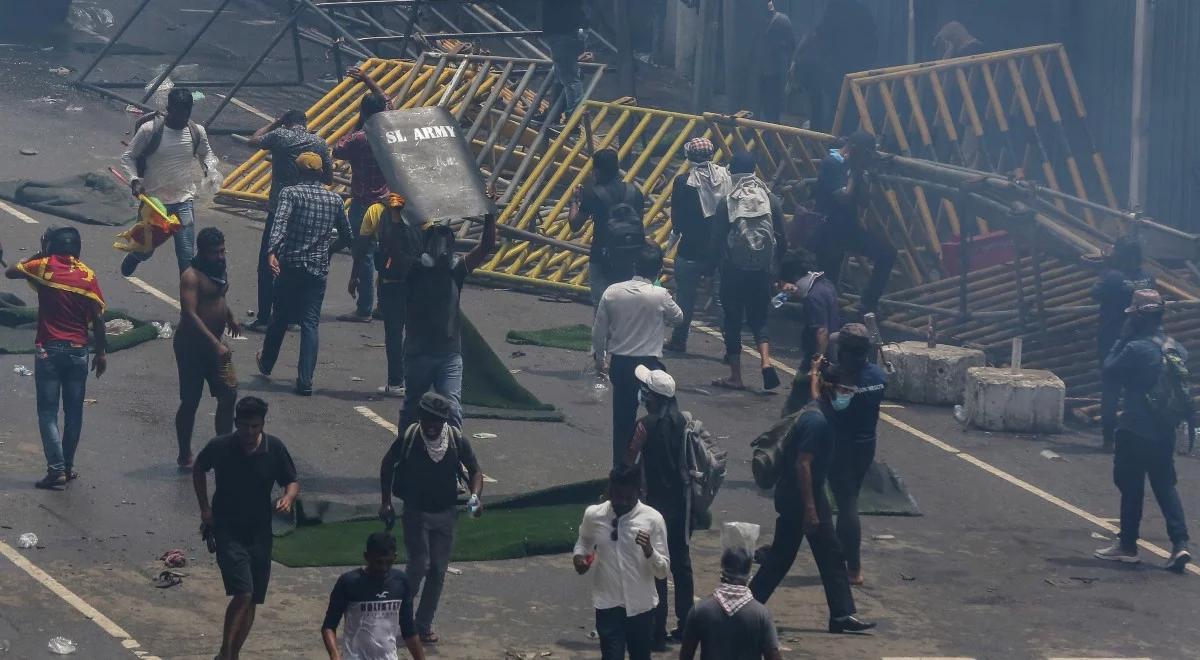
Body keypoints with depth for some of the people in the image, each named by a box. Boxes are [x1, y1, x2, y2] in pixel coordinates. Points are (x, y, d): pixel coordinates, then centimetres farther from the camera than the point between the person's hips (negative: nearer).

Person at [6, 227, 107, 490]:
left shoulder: (44, 267, -5)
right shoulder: (87, 275, -2)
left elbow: (10, 272, 10)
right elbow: (97, 318, -3)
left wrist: (38, 255, 15)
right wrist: (101, 352, 6)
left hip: (48, 350, -2)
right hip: (77, 351, 2)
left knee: (48, 412, 0)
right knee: (73, 411, 13)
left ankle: (56, 470, -9)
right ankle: (68, 466, 20)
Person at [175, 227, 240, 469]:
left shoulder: (221, 271, 7)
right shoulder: (191, 276, -19)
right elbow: (190, 315, -28)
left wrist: (230, 319, 25)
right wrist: (216, 344, -32)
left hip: (214, 343, 8)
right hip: (191, 345, -8)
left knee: (229, 395, 3)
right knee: (190, 402, 1)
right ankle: (185, 456, 14)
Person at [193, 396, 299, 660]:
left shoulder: (274, 448, -7)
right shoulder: (220, 447, -10)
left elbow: (292, 481, 4)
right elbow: (199, 470, 10)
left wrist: (288, 498, -19)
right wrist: (205, 508, 3)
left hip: (259, 532, 3)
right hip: (227, 531, -3)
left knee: (252, 600, 9)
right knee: (243, 593, -18)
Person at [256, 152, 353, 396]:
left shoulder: (290, 193, -5)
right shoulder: (334, 200, 7)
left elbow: (280, 222, -22)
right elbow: (347, 234, 17)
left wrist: (272, 250, -33)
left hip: (289, 266, -1)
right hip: (317, 270, 1)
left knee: (280, 318, 17)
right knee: (310, 323, 0)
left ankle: (266, 364, 38)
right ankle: (305, 380, -11)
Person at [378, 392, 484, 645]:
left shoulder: (457, 439, -12)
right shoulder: (409, 438, -15)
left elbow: (475, 470, -2)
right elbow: (387, 465, 1)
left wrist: (475, 496, -21)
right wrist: (386, 502, -1)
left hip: (445, 513, 2)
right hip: (416, 511, -2)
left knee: (438, 572, 6)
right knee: (419, 564, -15)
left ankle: (424, 625, 18)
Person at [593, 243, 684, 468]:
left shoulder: (612, 292, -5)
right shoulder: (660, 296, -15)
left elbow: (599, 330, 3)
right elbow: (678, 317, 4)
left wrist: (599, 356, 18)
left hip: (619, 364, 4)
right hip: (649, 365, -4)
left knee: (623, 418, 13)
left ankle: (621, 467, 19)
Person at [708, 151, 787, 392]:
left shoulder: (726, 203, -9)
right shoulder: (771, 200, 0)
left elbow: (717, 240, -6)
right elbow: (782, 239, 4)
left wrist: (710, 266, 7)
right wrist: (776, 263, 19)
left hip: (734, 270, -3)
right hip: (763, 270, 3)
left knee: (733, 320, 7)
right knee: (759, 318, 14)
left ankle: (735, 376, 10)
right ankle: (766, 362, -10)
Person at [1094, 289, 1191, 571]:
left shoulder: (1136, 348, -18)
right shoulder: (1176, 349, 4)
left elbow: (1110, 370, -6)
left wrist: (1123, 337, -1)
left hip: (1135, 430, -6)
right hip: (1164, 431, 6)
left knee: (1131, 487, 6)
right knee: (1165, 485, 11)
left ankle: (1127, 545, 15)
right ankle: (1179, 542, -2)